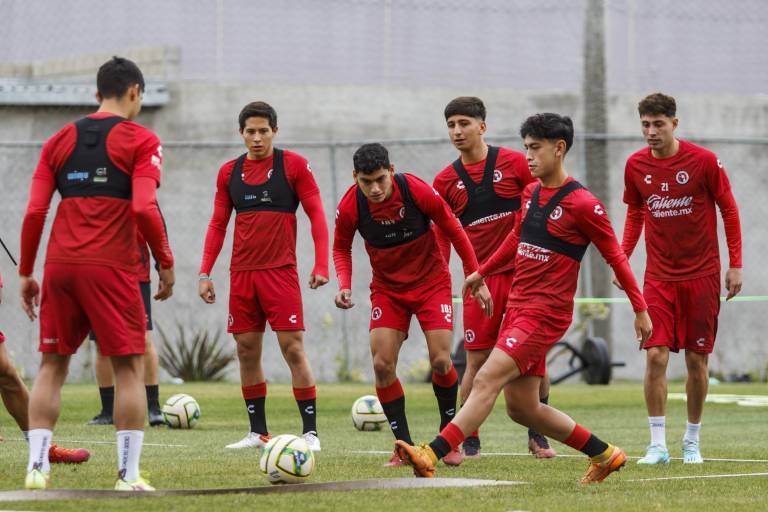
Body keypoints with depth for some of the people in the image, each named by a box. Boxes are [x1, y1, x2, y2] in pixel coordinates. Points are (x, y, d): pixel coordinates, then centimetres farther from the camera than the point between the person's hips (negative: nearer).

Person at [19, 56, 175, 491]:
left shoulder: (60, 140, 13)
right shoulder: (141, 141, 0)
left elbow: (34, 213, 7)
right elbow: (144, 209, -13)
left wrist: (26, 273, 13)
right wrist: (166, 263, -2)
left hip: (60, 264, 4)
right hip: (111, 267, -4)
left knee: (52, 365, 12)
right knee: (130, 366, 2)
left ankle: (37, 466, 5)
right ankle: (129, 474, -3)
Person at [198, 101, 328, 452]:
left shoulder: (293, 165, -1)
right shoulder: (229, 172, 10)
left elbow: (317, 215, -2)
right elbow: (218, 225, 14)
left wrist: (321, 266, -11)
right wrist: (205, 273, 7)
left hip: (280, 272, -4)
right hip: (241, 274, 4)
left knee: (293, 348, -9)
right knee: (247, 351, 4)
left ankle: (310, 431, -6)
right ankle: (258, 432, 12)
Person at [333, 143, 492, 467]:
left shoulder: (417, 191, -22)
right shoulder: (350, 207, -17)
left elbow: (454, 231, -8)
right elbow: (341, 247, 4)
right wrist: (344, 285, -14)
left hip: (431, 283, -2)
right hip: (387, 290, 2)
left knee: (440, 361, -13)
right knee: (382, 364, -12)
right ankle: (404, 447, 0)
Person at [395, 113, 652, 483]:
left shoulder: (582, 204, -12)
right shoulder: (530, 193, 11)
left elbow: (615, 257, -6)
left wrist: (640, 310, -4)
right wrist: (482, 272, 39)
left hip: (546, 313, -9)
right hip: (517, 307, 9)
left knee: (487, 380, -19)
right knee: (521, 407, 9)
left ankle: (431, 455, -27)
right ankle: (604, 454, 22)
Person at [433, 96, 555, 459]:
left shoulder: (514, 163, -1)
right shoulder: (446, 181, 5)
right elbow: (442, 237, 9)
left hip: (522, 274, -1)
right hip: (480, 279, 1)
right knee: (477, 360, -3)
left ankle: (537, 435, 14)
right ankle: (468, 440, 6)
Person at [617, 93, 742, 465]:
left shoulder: (703, 161, -9)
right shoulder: (636, 166, 0)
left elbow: (729, 210, 0)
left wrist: (735, 265, -2)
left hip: (702, 275, -2)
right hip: (658, 276, 2)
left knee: (696, 359, 3)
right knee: (655, 355, -11)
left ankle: (692, 442, 17)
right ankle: (658, 444, -8)